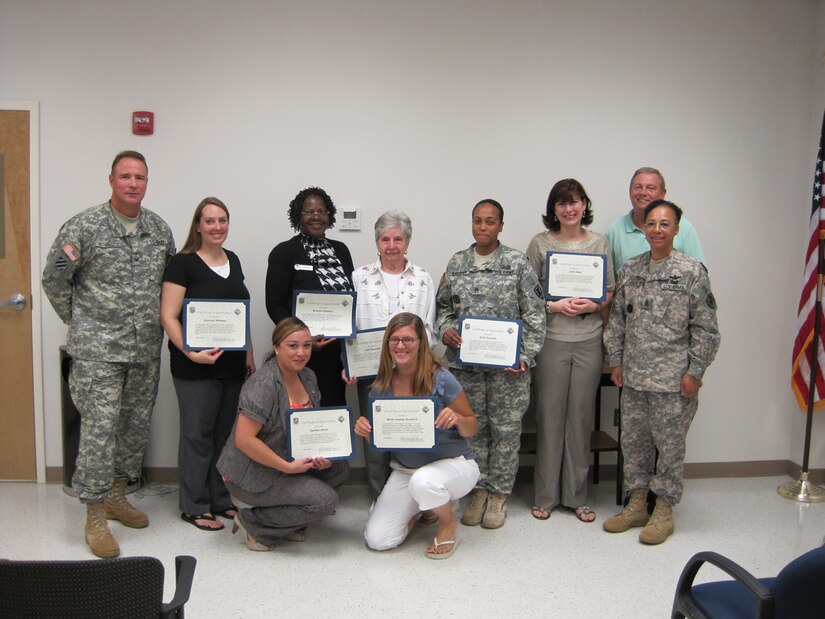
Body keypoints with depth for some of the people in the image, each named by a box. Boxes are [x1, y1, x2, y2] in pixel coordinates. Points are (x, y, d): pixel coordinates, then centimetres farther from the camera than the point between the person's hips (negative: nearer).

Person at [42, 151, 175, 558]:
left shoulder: (159, 228, 8)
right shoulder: (84, 226, -7)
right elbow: (54, 279, -1)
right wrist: (80, 323, 2)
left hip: (146, 349, 6)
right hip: (98, 350, -5)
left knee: (136, 426, 13)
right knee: (99, 429, -6)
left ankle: (116, 497, 30)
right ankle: (95, 518, 4)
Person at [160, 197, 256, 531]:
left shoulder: (233, 261, 12)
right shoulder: (183, 264, -8)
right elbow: (168, 316, -12)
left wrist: (249, 354, 15)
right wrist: (191, 352, -23)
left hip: (232, 363, 6)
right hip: (196, 367, -6)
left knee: (225, 433, 13)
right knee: (197, 433, 2)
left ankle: (221, 500, 26)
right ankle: (195, 507, 14)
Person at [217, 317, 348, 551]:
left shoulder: (307, 377, 3)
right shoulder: (263, 384, -23)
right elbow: (244, 439, -26)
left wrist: (323, 455, -8)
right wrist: (288, 467, -23)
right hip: (251, 475, -9)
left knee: (338, 468, -1)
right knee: (325, 500, -18)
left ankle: (288, 522, 10)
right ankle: (252, 523, -2)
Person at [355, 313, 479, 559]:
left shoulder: (441, 379, -17)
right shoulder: (381, 388, -6)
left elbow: (471, 428, -7)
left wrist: (457, 419, -30)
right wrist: (365, 430, -17)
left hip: (453, 463, -4)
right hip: (404, 470, 4)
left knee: (423, 482, -38)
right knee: (377, 540, -8)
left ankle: (448, 522, -3)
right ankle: (418, 507, 23)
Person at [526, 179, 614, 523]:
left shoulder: (599, 243, 9)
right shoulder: (540, 243, 3)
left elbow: (610, 291, 11)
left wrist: (593, 305, -8)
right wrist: (554, 306, -13)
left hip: (589, 340, 2)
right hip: (551, 338, -2)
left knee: (581, 416, 7)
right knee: (549, 416, 2)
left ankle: (577, 496, 19)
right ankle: (545, 496, 15)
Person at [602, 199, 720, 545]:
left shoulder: (692, 272, -7)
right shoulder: (630, 269, 7)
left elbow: (705, 328, -6)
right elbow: (617, 319, 12)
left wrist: (695, 372, -10)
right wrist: (616, 361, 8)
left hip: (672, 379, -5)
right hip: (633, 375, 5)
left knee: (669, 443, 5)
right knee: (633, 440, 13)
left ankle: (664, 510, 20)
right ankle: (636, 505, 27)